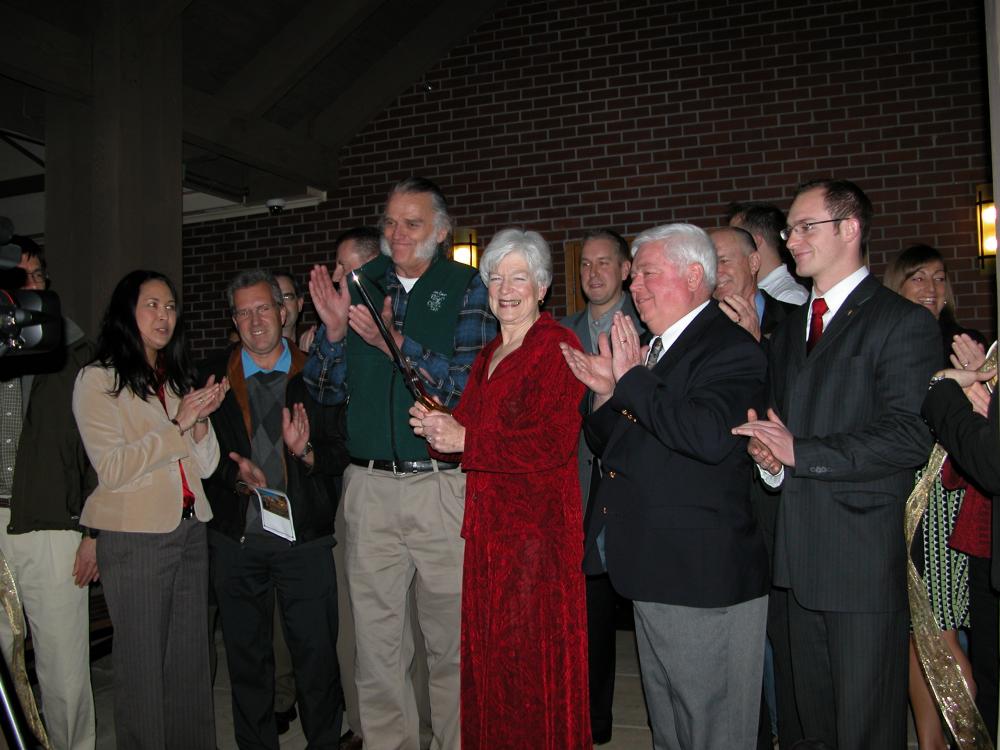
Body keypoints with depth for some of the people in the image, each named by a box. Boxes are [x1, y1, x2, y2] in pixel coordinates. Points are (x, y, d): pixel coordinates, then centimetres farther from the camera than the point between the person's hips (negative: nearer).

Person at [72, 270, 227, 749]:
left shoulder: (177, 378, 15)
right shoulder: (98, 380, -4)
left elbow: (205, 466, 10)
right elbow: (111, 469, -15)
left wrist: (201, 420, -8)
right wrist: (177, 424, -18)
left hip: (190, 531, 6)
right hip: (135, 537, -6)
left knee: (192, 659, 12)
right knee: (142, 663, 4)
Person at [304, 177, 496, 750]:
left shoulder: (466, 287, 0)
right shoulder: (360, 284, 10)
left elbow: (472, 384, -11)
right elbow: (327, 391, 10)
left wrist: (396, 343, -20)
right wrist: (333, 330, -8)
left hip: (443, 484, -3)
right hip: (369, 485, 3)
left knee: (453, 639, 9)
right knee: (376, 640, 11)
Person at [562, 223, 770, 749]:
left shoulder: (731, 350, -14)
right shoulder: (650, 348, 14)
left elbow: (709, 436, -33)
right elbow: (608, 441, 18)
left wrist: (630, 378, -23)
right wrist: (605, 390, -2)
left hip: (704, 576, -9)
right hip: (654, 571, 9)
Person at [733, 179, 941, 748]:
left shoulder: (903, 323, -7)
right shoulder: (789, 327, 17)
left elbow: (909, 438, -17)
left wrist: (800, 452, -17)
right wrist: (769, 456, -1)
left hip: (861, 559, -7)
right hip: (792, 560, 7)